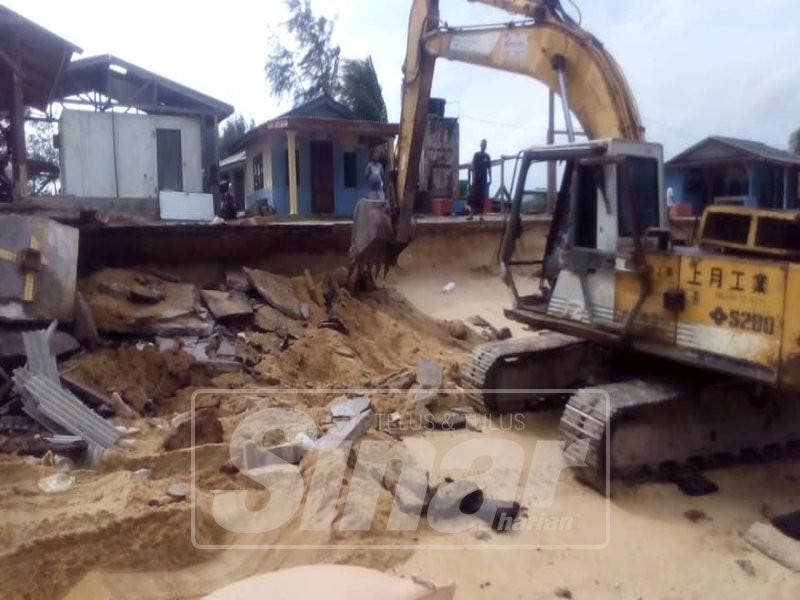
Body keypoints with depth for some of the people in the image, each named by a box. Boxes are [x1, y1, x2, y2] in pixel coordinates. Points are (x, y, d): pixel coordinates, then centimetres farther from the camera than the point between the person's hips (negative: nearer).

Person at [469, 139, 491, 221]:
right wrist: (473, 177, -10)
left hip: (484, 180, 3)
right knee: (473, 196, -6)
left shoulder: (487, 156, 9)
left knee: (482, 198, 3)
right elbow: (473, 167, -2)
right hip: (476, 180, -3)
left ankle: (481, 215, 6)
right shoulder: (476, 155, 1)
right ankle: (471, 214, -4)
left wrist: (490, 179, 6)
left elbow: (489, 169, 12)